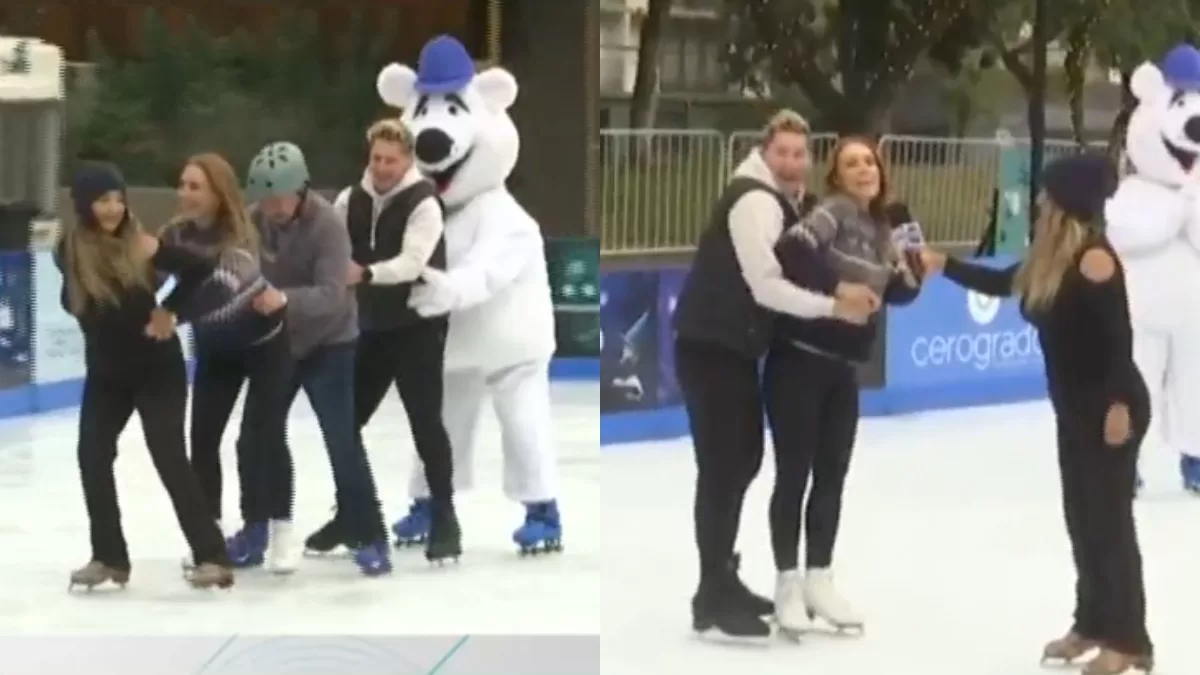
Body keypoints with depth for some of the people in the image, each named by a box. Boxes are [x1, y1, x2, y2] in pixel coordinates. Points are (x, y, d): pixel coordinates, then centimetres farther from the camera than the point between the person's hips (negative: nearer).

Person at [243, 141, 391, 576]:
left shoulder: (327, 224, -26)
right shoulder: (256, 219, -11)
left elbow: (331, 294, -34)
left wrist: (285, 298, -50)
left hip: (327, 342, -5)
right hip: (275, 340, 5)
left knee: (340, 439, -10)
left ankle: (368, 535, -2)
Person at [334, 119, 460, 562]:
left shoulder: (423, 202, -16)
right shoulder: (352, 199, 3)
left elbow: (412, 262, -30)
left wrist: (365, 273, -45)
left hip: (418, 327, -6)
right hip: (373, 325, 6)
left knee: (425, 421, -10)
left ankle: (444, 521, -3)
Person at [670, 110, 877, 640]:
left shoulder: (781, 200, 15)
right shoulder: (755, 201, -18)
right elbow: (766, 287, -24)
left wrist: (842, 290, -1)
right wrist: (834, 307, -22)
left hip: (736, 345, 11)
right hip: (710, 347, -11)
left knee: (745, 458, 17)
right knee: (721, 466, -9)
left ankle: (723, 579, 29)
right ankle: (713, 597, -5)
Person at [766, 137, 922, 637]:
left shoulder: (880, 228, 10)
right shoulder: (834, 213, -12)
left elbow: (897, 293, 16)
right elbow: (791, 250, -29)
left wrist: (915, 272, -3)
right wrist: (834, 289, -23)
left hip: (842, 368, 7)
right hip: (799, 361, -7)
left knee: (832, 475, 12)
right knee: (794, 473, -1)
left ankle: (819, 580, 22)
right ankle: (789, 583, 7)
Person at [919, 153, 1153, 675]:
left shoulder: (1095, 258, -19)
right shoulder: (1049, 261, 7)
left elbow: (1120, 335, -21)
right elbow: (1000, 283, 22)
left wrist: (1119, 405, -23)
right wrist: (941, 264, 19)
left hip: (1111, 408, -9)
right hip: (1075, 409, 9)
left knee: (1110, 519, -4)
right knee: (1082, 517, 15)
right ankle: (1092, 624, 27)